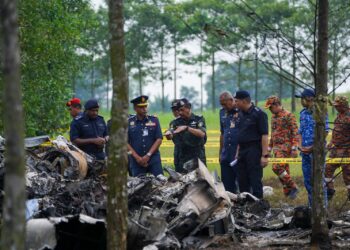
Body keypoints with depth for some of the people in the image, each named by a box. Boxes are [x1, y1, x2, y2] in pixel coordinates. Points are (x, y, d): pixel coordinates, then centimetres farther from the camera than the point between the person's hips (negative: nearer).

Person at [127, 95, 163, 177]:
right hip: (136, 160, 0)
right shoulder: (129, 122, 6)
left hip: (153, 158, 0)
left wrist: (148, 155, -8)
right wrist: (137, 157, -8)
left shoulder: (154, 120, 7)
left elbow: (159, 139, 2)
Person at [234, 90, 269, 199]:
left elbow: (264, 135, -15)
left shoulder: (258, 114, -11)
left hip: (254, 150, -8)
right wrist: (238, 152, 16)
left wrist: (264, 155, -19)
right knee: (242, 182, 12)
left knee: (255, 181, -6)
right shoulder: (240, 114, 13)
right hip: (242, 150, 8)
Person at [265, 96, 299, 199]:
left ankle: (292, 187, -12)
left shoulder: (288, 116, -9)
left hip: (286, 146, -8)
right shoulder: (273, 117, 17)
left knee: (277, 167, -20)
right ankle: (287, 191, 12)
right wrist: (269, 148, 25)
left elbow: (295, 133, -13)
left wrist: (294, 148, -19)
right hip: (277, 147, 8)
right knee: (284, 170, 7)